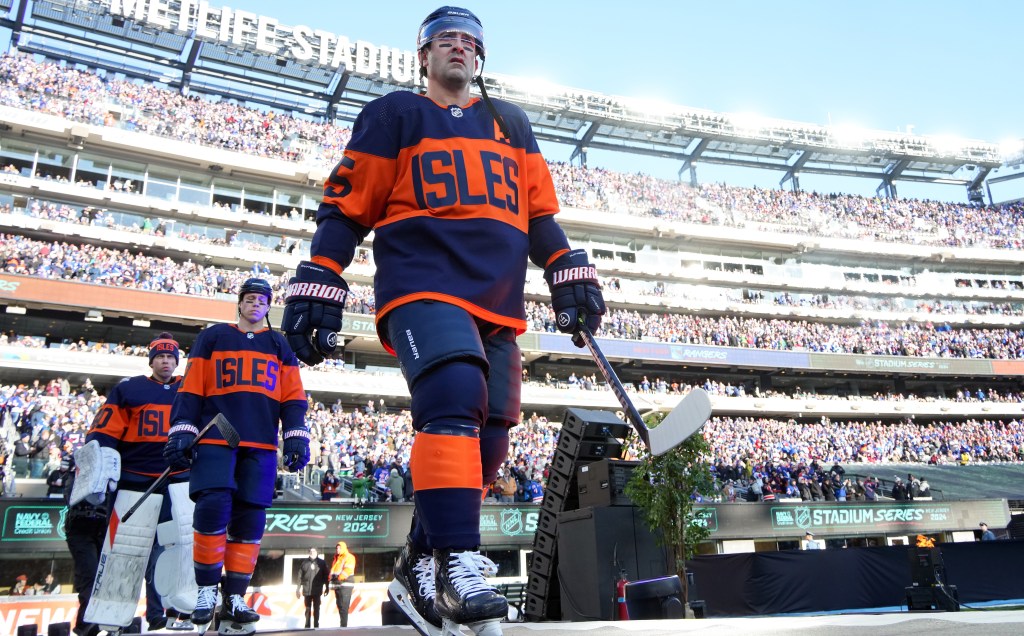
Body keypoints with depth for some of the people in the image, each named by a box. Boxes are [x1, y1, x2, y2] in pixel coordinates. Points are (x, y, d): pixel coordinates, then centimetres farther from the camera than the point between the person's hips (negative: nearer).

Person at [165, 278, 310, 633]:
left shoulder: (279, 345, 18)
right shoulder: (212, 338, 13)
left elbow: (292, 396, 13)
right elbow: (191, 390, 7)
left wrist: (296, 436, 0)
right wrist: (181, 431, -5)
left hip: (261, 445, 2)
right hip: (214, 438, -2)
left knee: (250, 519, -3)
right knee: (213, 508, -17)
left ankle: (234, 599, 4)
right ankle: (207, 591, -2)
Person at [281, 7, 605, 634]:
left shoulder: (510, 123, 25)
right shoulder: (395, 115, 13)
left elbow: (540, 211, 24)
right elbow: (346, 206, 7)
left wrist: (571, 277, 11)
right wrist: (319, 287, -3)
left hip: (498, 305, 5)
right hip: (422, 287, -4)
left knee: (487, 440, -2)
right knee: (455, 397, -30)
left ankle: (419, 565, 14)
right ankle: (458, 565, -26)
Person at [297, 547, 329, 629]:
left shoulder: (321, 562, 4)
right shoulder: (304, 562, 6)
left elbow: (326, 576, 3)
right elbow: (300, 575, 4)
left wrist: (326, 587, -2)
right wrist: (299, 587, -1)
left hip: (317, 590, -1)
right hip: (307, 590, 1)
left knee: (316, 609, 3)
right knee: (308, 609, 8)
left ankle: (316, 626, 7)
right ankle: (307, 626, 14)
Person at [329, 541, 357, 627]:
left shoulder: (349, 557, -4)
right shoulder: (336, 558, 21)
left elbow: (347, 569, -17)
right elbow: (333, 570, 20)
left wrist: (340, 577, -29)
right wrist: (330, 577, 0)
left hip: (345, 584, -9)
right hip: (337, 585, 9)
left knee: (343, 606, -13)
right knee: (339, 606, 14)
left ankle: (344, 626, -13)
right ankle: (343, 625, 23)